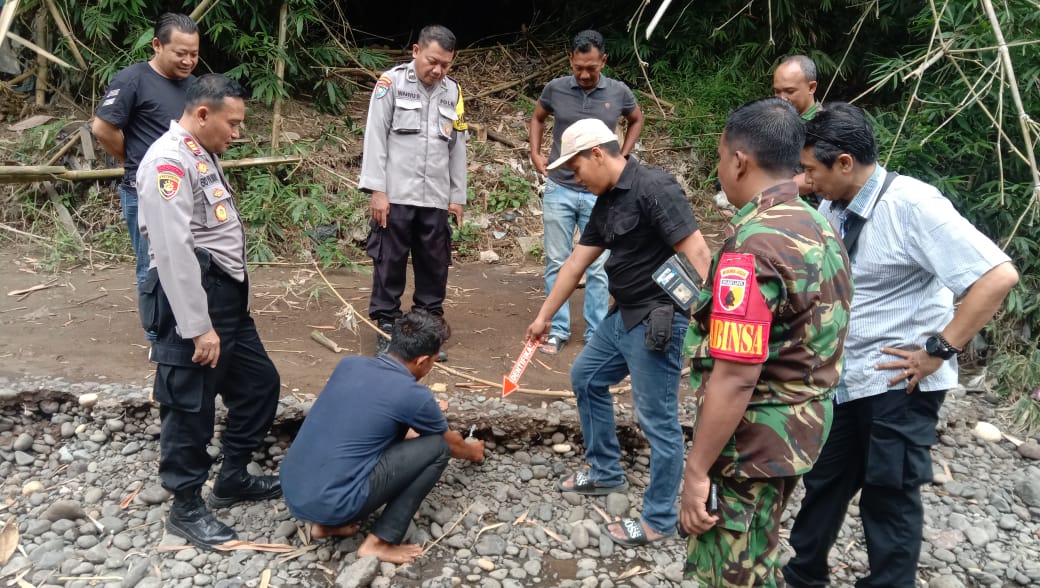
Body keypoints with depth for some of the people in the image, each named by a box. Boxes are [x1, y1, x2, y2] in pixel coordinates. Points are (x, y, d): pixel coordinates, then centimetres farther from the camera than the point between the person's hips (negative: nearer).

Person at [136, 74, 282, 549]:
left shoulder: (202, 155, 15)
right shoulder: (168, 161, -16)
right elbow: (174, 252, -23)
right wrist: (198, 326, -23)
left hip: (227, 295, 10)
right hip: (192, 300, -10)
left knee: (259, 382, 18)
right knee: (190, 407, 3)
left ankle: (233, 478, 35)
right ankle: (186, 509, 21)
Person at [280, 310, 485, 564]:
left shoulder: (349, 364, 9)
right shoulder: (414, 396, -8)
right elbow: (451, 443, 14)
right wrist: (473, 451, 39)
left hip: (291, 490, 7)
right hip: (331, 503, -7)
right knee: (437, 447, 1)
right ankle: (379, 543, 4)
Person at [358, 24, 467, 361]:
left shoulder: (453, 92, 12)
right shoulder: (392, 81, -1)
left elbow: (458, 147, 14)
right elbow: (376, 137, -5)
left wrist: (457, 196, 12)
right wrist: (377, 189, -10)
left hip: (435, 199, 4)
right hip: (396, 195, -4)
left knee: (434, 267, 7)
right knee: (390, 265, 3)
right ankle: (386, 329, 14)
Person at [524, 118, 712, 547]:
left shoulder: (653, 188, -19)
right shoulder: (606, 202, 10)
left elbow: (697, 254, -25)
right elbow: (576, 262, 18)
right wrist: (544, 316, 23)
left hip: (659, 320, -10)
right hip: (624, 315, 10)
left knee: (657, 419, 0)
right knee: (585, 377, 22)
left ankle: (658, 519, 17)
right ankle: (605, 473, 37)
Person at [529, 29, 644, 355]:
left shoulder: (619, 92, -3)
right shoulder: (555, 88, -3)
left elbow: (636, 120, 17)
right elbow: (537, 118, 17)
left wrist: (622, 158, 8)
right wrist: (535, 153, 4)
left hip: (600, 194, 0)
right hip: (559, 190, 1)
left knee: (597, 268, 4)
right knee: (557, 264, 6)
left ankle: (597, 334, 16)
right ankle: (557, 330, 17)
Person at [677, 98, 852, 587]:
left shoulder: (753, 244, -25)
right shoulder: (821, 228, 5)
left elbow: (735, 379, -27)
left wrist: (697, 469, -19)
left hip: (750, 440, -9)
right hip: (800, 426, 9)